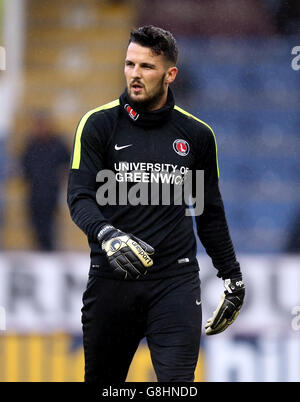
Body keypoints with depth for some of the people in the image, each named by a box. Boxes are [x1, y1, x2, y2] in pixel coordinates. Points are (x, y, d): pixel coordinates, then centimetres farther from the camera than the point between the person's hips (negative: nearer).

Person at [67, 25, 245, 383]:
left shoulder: (197, 135, 9)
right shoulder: (99, 125, 3)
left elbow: (210, 214, 19)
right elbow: (80, 197, -6)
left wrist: (232, 275, 20)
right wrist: (108, 235, -25)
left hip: (176, 278, 0)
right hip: (111, 279, 0)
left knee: (178, 383, -13)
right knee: (102, 381, 6)